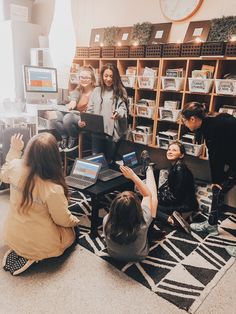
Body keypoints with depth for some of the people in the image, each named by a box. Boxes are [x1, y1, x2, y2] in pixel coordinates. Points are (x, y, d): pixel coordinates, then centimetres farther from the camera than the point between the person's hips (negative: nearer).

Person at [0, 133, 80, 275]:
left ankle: (19, 250, 14)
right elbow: (64, 220, -17)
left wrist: (14, 150, 8)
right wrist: (75, 220, 5)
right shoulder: (53, 190, -35)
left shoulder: (16, 167, -20)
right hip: (40, 244, -6)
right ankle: (33, 256, 5)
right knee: (71, 233, 23)